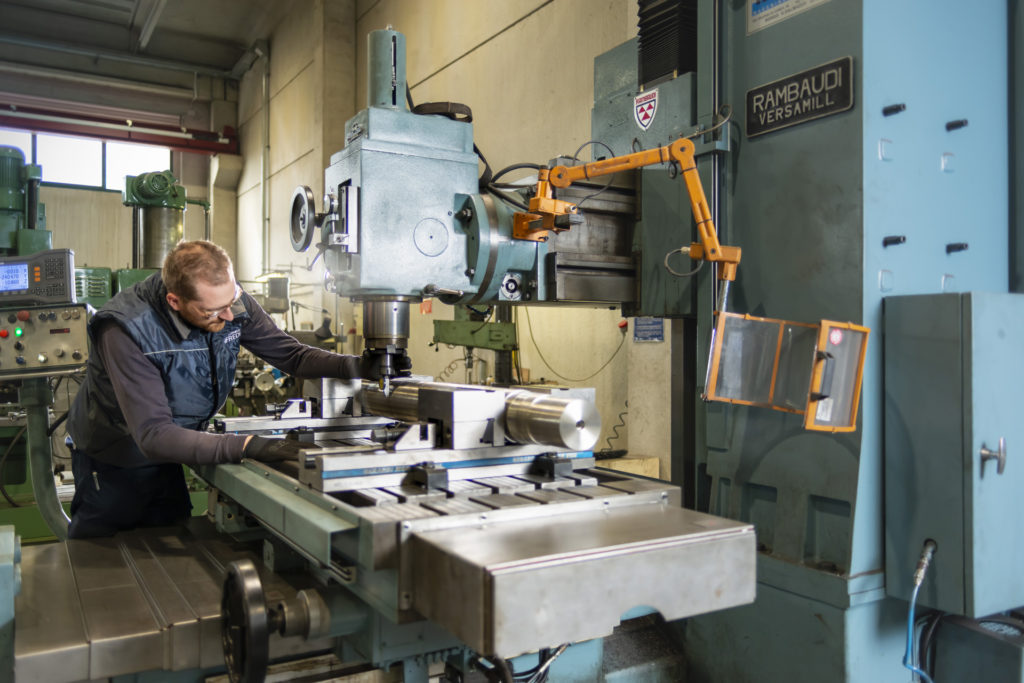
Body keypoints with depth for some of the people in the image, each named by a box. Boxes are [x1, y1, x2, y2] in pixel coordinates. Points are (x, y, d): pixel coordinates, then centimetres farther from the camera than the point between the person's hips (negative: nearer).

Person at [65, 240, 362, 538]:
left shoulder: (230, 300, -18)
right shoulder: (125, 331, -35)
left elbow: (292, 354, -9)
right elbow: (153, 436, -39)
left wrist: (355, 365, -28)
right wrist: (246, 446, -48)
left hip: (167, 458, 5)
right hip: (113, 466, -4)